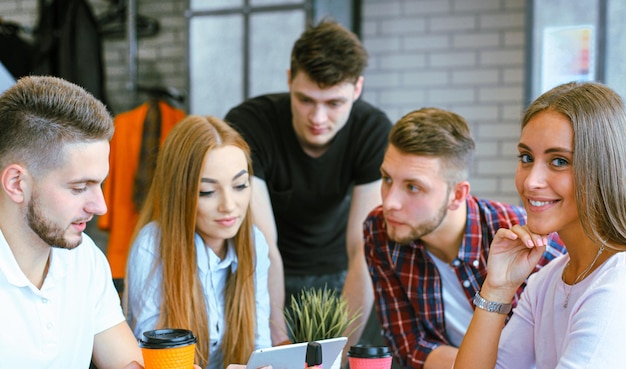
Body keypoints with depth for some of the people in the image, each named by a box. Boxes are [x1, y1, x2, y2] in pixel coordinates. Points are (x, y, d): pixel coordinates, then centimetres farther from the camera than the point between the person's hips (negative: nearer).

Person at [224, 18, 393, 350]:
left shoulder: (375, 132, -22)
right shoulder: (246, 124, -26)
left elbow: (364, 251, -26)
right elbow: (262, 248, -30)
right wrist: (280, 343, -36)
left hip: (334, 272, 1)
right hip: (266, 275, -1)